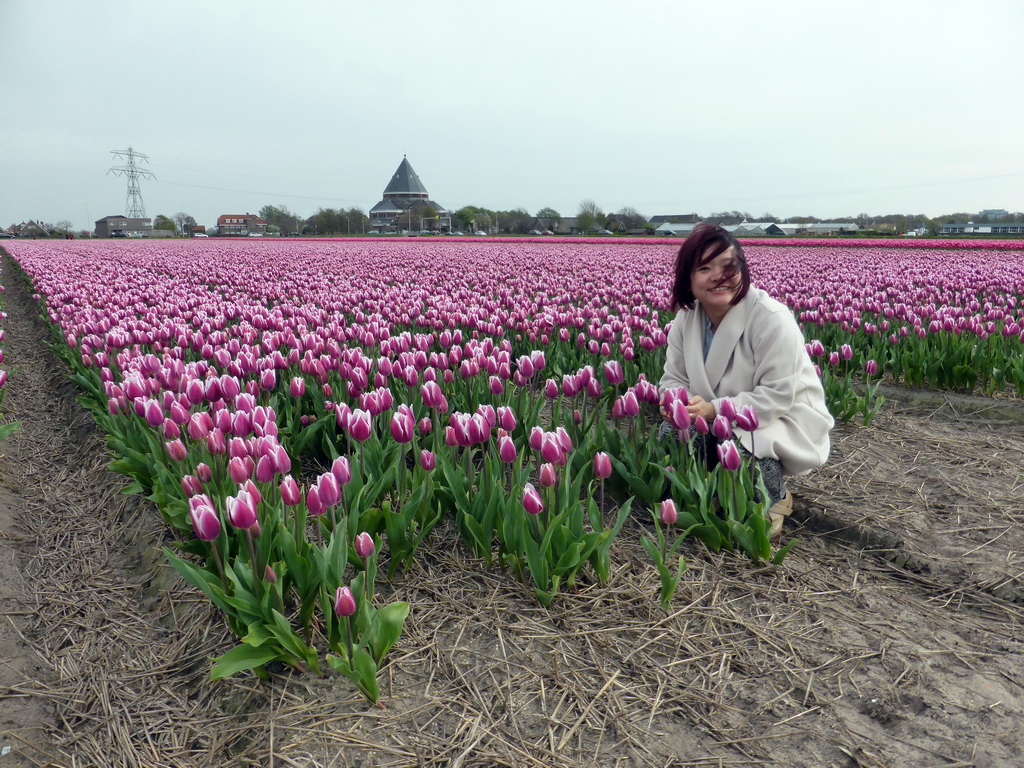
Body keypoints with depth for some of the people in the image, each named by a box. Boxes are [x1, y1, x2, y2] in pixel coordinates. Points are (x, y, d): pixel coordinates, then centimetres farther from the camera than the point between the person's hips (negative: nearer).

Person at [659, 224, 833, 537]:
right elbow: (674, 377, 0)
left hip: (785, 420, -6)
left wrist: (715, 410, -34)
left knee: (740, 447, -35)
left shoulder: (772, 319, -26)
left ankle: (776, 498, 0)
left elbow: (778, 396, -27)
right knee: (671, 433, -18)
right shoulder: (685, 319, -6)